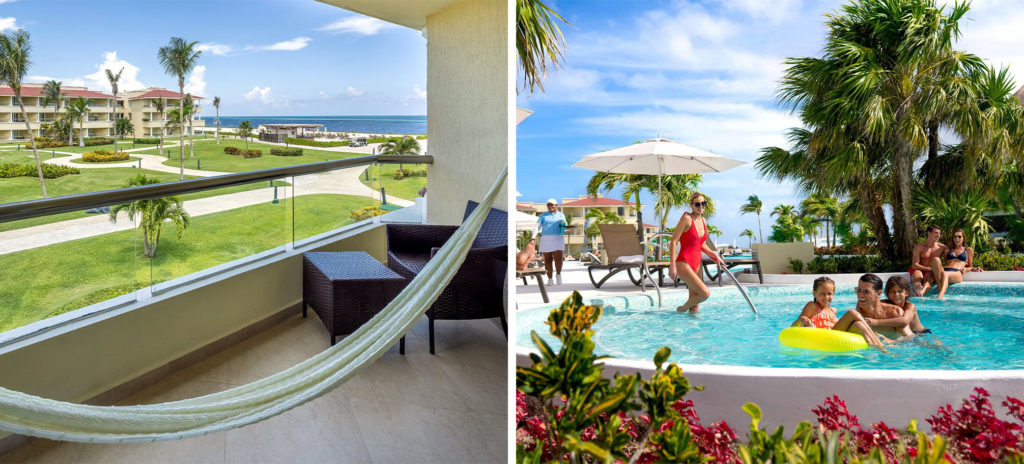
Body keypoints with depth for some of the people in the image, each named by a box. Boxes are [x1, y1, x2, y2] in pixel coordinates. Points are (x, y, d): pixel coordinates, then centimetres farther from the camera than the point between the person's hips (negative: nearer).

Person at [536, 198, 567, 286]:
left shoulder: (561, 215, 12)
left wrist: (563, 225, -19)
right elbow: (538, 225, 1)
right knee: (547, 260, 0)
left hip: (557, 239, -1)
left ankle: (558, 275, 6)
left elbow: (564, 228, 6)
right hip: (545, 239, 1)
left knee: (558, 258, -13)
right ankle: (550, 279, 5)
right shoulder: (544, 215, 11)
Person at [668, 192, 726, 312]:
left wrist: (715, 256, 8)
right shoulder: (686, 218, -11)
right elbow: (673, 241, -14)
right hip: (684, 263, -8)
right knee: (705, 293, -17)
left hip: (697, 264, 8)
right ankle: (682, 309, 6)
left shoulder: (703, 221, 12)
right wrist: (672, 265, -20)